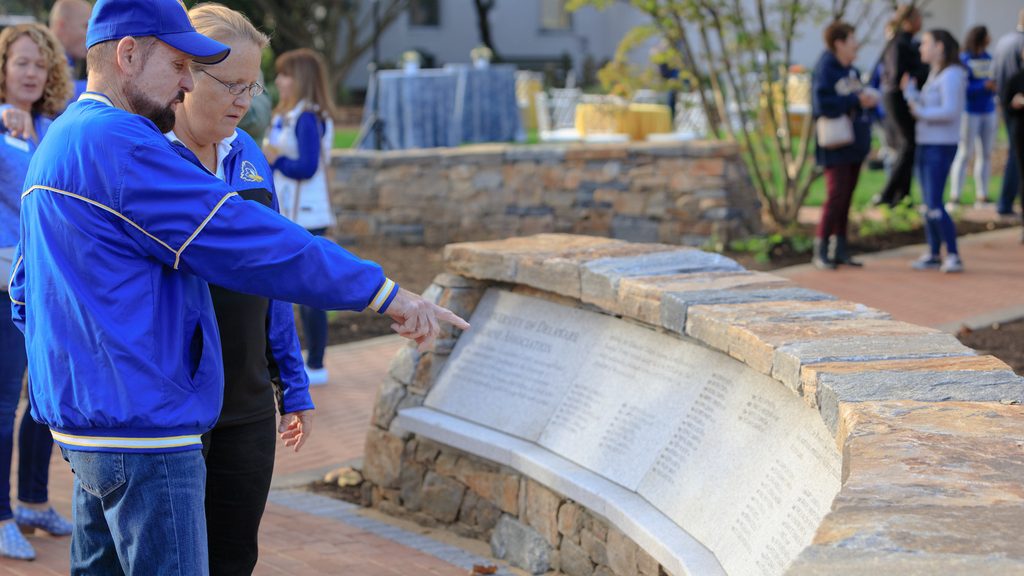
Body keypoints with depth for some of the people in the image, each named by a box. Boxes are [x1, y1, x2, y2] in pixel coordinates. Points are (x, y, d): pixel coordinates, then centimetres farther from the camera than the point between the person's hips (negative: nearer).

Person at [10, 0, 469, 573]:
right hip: (142, 431, -11)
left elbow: (27, 294, 26)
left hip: (82, 417, 11)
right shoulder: (115, 145, -16)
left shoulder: (58, 144, 18)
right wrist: (385, 292, -19)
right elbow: (243, 236, -22)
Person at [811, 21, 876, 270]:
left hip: (854, 144, 8)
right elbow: (823, 104, -22)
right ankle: (821, 250, -2)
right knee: (836, 195, -10)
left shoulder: (851, 71, 13)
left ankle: (840, 248, 15)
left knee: (846, 196, 9)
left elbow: (862, 98, 19)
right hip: (836, 146, -8)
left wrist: (869, 98, -4)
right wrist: (857, 100, -18)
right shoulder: (825, 71, -12)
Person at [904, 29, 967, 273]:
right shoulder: (935, 74, 15)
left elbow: (950, 111, -22)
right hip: (925, 144, 9)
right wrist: (910, 90, 6)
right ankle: (933, 255, 15)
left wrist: (922, 113, -15)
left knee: (934, 205, -13)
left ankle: (953, 256, -9)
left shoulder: (952, 75, -13)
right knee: (928, 205, 10)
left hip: (941, 146, -9)